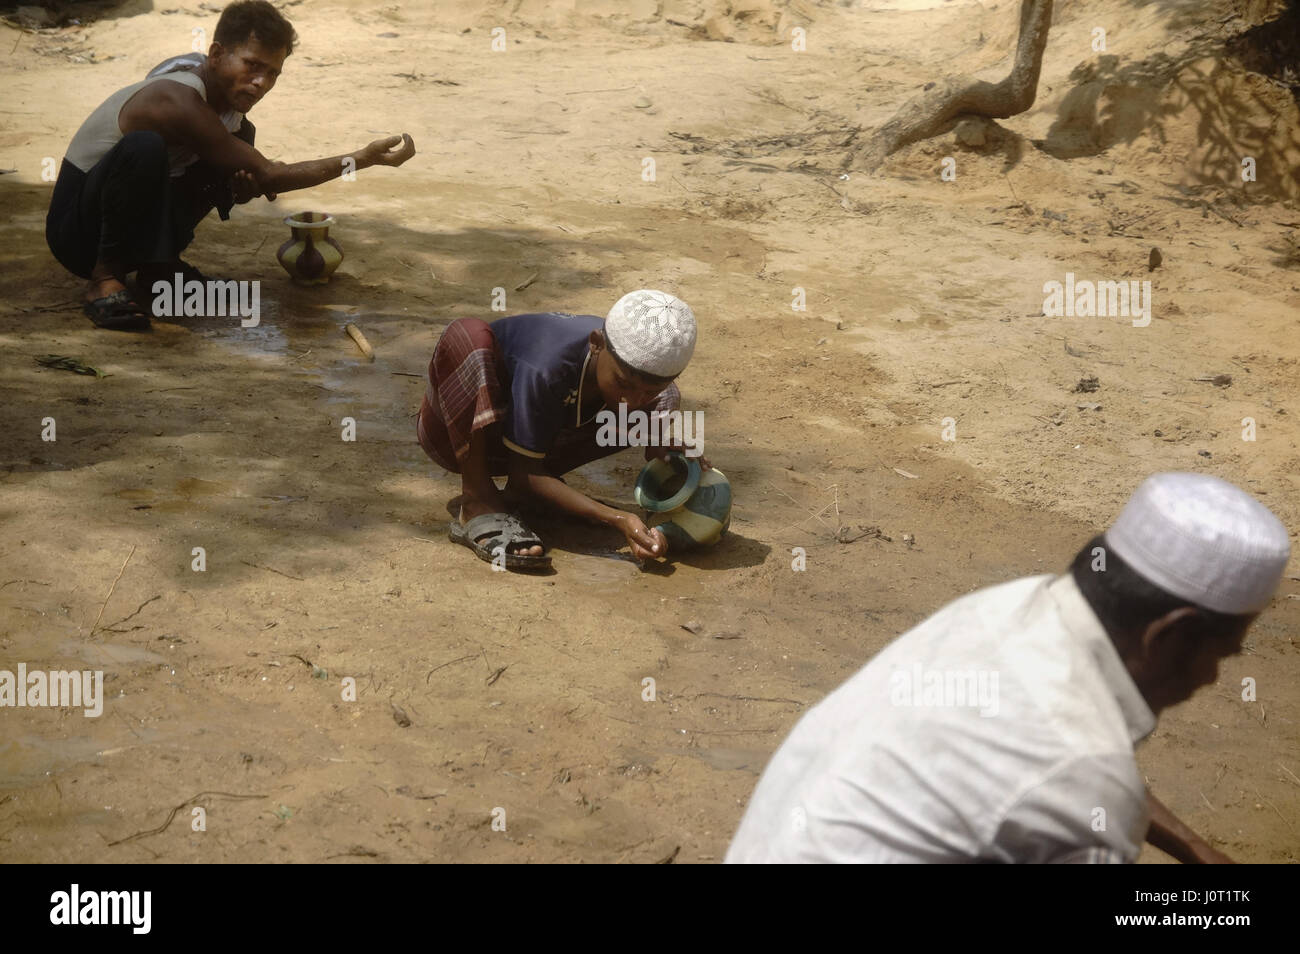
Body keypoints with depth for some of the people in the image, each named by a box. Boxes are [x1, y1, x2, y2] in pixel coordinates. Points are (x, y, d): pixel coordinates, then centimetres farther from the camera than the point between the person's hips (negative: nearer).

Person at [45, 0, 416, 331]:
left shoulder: (222, 85, -2)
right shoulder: (180, 101, -28)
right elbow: (267, 177, -23)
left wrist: (243, 184, -18)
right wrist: (364, 158, -23)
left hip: (135, 222, 9)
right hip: (78, 230, -9)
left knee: (239, 136, 0)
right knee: (145, 147, -37)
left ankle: (159, 265, 3)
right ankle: (104, 278, -20)